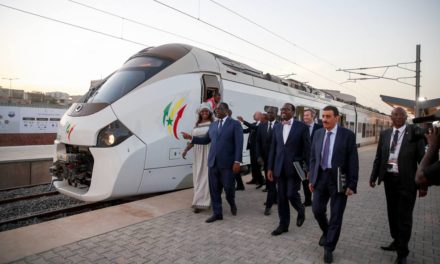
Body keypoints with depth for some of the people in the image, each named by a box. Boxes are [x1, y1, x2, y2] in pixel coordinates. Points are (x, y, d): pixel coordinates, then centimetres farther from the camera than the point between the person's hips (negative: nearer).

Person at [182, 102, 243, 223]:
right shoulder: (213, 125, 13)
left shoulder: (235, 124, -4)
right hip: (213, 162, 5)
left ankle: (232, 204, 35)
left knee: (229, 188, 4)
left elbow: (239, 144, -9)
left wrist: (237, 161, -15)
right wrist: (191, 137, 9)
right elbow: (206, 140, 19)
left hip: (227, 163, -5)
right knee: (214, 190, 8)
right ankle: (217, 213, 21)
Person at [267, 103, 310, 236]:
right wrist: (270, 168, 6)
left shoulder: (302, 127, -4)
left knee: (292, 194, -4)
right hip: (280, 168, 4)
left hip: (295, 167, -4)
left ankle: (301, 211, 29)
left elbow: (307, 149, -4)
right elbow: (273, 148, 9)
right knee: (282, 197, 8)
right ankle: (283, 224, 21)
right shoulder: (276, 127, 8)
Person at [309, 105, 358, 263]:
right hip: (320, 177, 4)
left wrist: (352, 185, -12)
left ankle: (329, 248, 21)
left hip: (339, 180, -4)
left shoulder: (348, 135, -8)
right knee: (317, 210, 8)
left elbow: (353, 162, -9)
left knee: (336, 215, 5)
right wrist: (312, 178, 7)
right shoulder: (318, 134, 5)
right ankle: (326, 232, 39)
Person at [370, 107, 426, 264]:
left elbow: (422, 158, -7)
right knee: (392, 213, 17)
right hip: (389, 179, 4)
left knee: (404, 216, 4)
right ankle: (396, 241, 36)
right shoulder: (385, 134, 6)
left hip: (406, 181, -4)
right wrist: (373, 177, 7)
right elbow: (378, 157, 9)